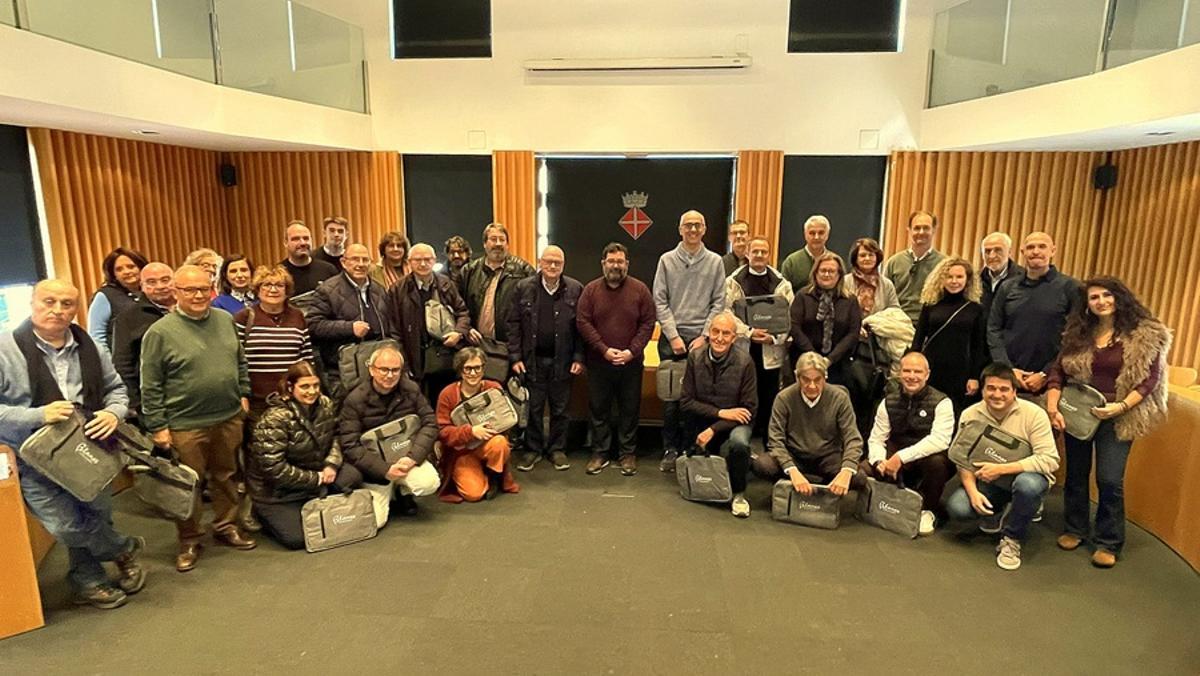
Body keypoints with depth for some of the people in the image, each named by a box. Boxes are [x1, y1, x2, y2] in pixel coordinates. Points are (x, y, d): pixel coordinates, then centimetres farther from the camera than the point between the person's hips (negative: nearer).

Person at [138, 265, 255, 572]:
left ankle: (226, 526, 33)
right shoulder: (160, 332, -11)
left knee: (226, 476, 17)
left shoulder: (225, 320, 4)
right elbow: (151, 386, -8)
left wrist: (243, 394, 12)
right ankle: (189, 541, 24)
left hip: (229, 418, 5)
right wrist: (157, 426, -9)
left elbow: (240, 361, 16)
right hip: (185, 424, -4)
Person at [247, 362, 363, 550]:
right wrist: (316, 479, -21)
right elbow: (273, 468, -27)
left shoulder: (325, 404, -7)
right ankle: (260, 513, 17)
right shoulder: (275, 419, -26)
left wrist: (332, 464, -16)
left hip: (315, 468, 6)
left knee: (352, 478, -18)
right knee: (297, 538, -13)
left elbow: (335, 436, 5)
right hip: (277, 487, -6)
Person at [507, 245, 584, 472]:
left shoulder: (575, 290, -1)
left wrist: (579, 358, -6)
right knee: (533, 408, 8)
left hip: (562, 360, 0)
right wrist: (515, 356, -5)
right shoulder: (524, 288, 1)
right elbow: (514, 324, 1)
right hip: (532, 359, 0)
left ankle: (557, 449, 25)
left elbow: (581, 326, -1)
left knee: (560, 409, 10)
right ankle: (533, 449, 23)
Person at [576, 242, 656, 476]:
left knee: (630, 409, 8)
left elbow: (648, 323, -3)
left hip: (631, 362, 0)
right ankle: (599, 452, 22)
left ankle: (628, 453, 20)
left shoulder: (640, 290, 0)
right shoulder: (591, 290, 0)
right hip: (598, 362, 1)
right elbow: (583, 322, -5)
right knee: (598, 408, 9)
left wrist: (631, 351, -13)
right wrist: (604, 350, -13)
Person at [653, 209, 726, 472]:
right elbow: (660, 301, 1)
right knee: (670, 396, 3)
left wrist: (704, 336, -6)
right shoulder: (667, 260, 5)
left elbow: (718, 303, 3)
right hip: (671, 337, 0)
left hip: (701, 339, 0)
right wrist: (673, 336, -7)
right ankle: (671, 450, 13)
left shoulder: (715, 262, 7)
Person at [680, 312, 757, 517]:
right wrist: (721, 412, -19)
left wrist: (713, 429, -20)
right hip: (702, 422, 3)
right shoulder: (695, 357, -9)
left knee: (739, 444, -33)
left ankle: (739, 494, -9)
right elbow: (686, 402, -7)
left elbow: (750, 409, -13)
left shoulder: (744, 361, -16)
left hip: (734, 423, -3)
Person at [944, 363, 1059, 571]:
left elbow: (1049, 460, -22)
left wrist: (1001, 469, -28)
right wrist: (972, 491, -22)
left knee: (1028, 483, -39)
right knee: (956, 507, -23)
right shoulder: (970, 415, -6)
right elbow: (963, 459, -5)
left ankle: (1012, 540, -12)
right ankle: (998, 513, 14)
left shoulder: (1034, 413, -15)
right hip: (987, 482, 3)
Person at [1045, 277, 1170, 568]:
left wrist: (1121, 407, -19)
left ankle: (1108, 543, 13)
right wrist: (1052, 406, -12)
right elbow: (1058, 371, 1)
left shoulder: (1145, 335, -5)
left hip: (1117, 418, -3)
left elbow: (1151, 378, -7)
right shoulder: (1078, 333, 4)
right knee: (1076, 474, 13)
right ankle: (1075, 529, 31)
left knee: (1110, 480, -4)